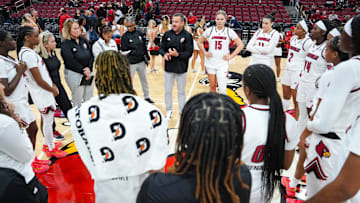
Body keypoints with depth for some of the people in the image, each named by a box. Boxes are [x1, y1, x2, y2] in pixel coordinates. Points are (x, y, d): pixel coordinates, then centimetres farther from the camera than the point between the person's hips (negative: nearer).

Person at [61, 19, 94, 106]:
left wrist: (89, 68, -9)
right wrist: (83, 71, -13)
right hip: (74, 75, -5)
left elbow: (91, 56, 6)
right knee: (77, 102, 4)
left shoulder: (83, 40, 8)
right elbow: (71, 61, -15)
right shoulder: (65, 44, -8)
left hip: (88, 74, 6)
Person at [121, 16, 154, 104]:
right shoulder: (125, 36, -8)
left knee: (144, 79, 15)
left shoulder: (140, 33, 2)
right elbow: (124, 50, -9)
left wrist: (147, 57, 12)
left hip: (141, 61, 4)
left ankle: (147, 96, 29)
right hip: (131, 63, -4)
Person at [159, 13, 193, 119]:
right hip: (169, 68, 3)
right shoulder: (167, 34, 2)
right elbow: (161, 48, 7)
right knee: (167, 91, 9)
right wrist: (164, 54, -14)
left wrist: (177, 54, -24)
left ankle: (182, 112, 26)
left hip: (181, 69, -2)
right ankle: (169, 111, 26)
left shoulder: (187, 36, -8)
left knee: (181, 92, 11)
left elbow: (189, 53, -11)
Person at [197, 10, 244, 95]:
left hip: (223, 63, -2)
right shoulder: (210, 30, 2)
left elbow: (240, 45, 2)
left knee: (222, 88, -9)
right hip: (210, 63, 2)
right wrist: (204, 53, 2)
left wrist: (231, 56, -6)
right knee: (212, 86, 11)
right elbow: (199, 42, 13)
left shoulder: (229, 31, -1)